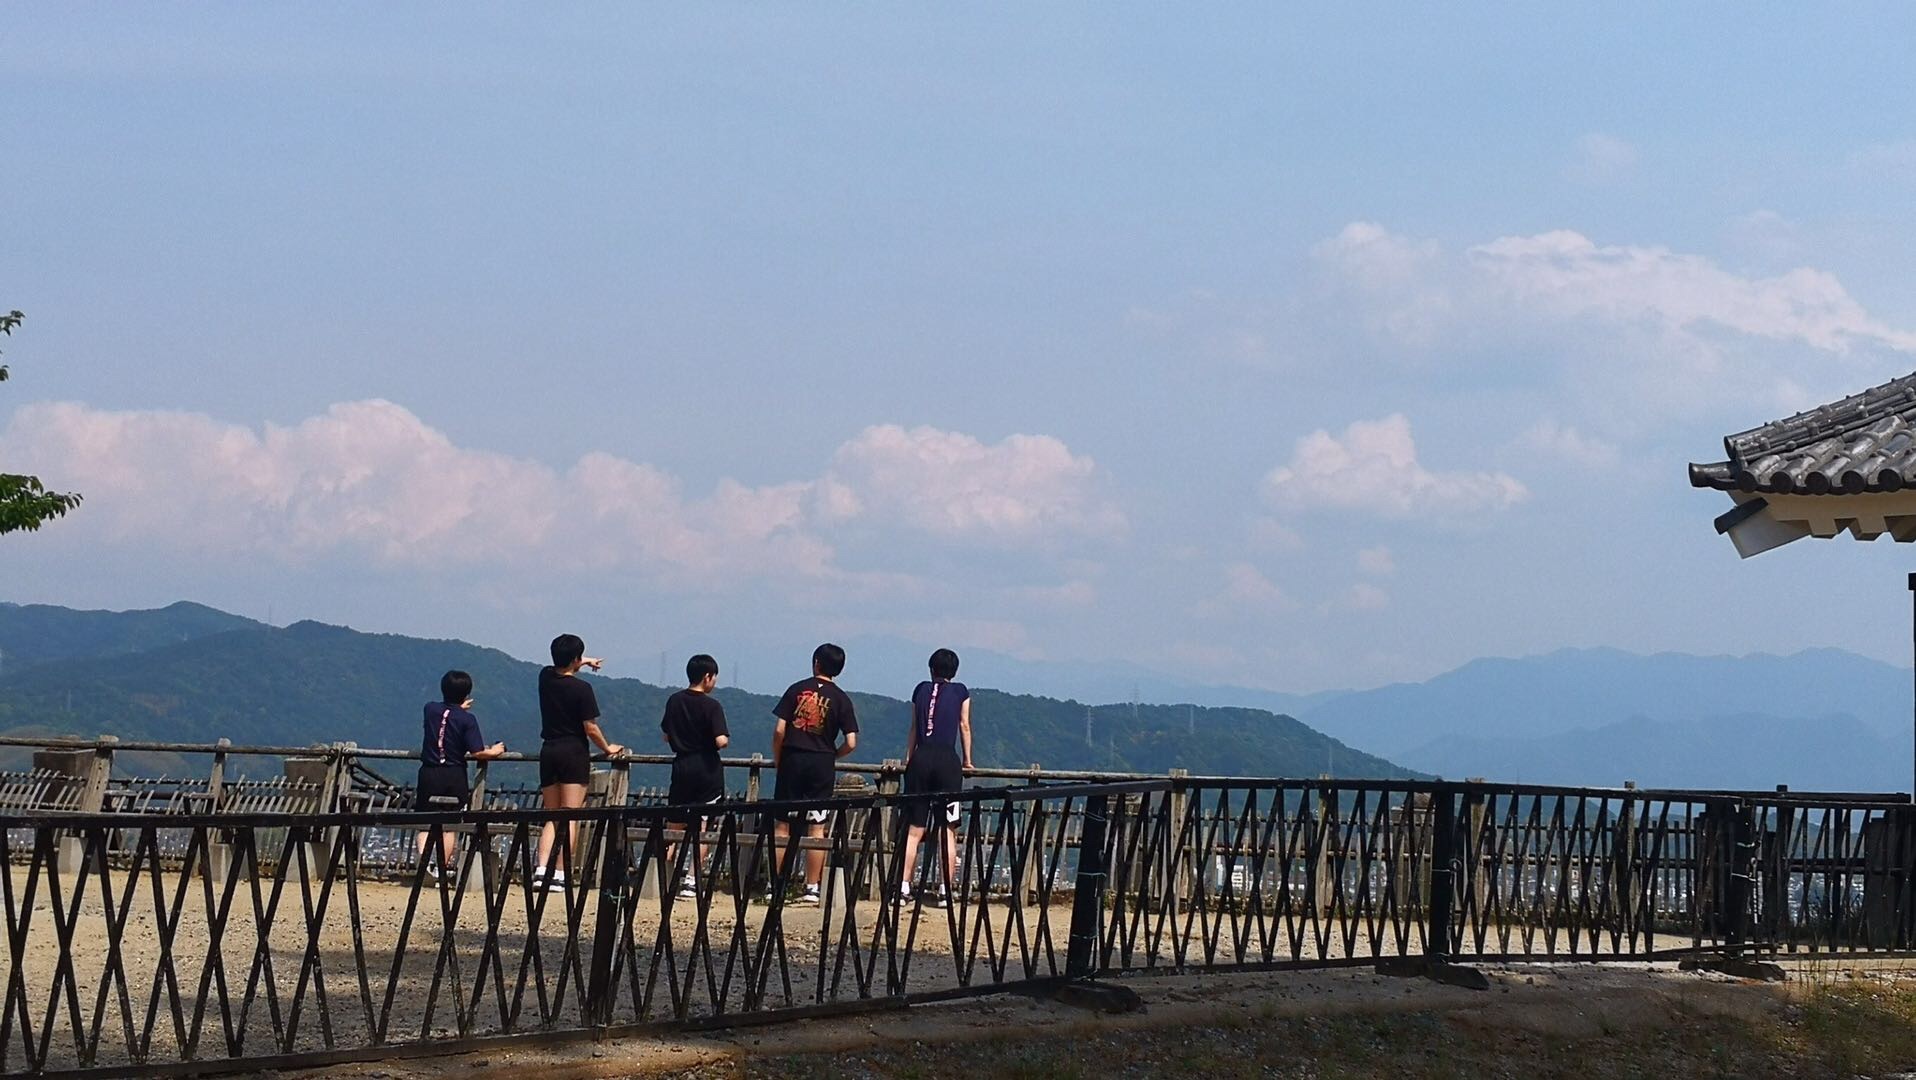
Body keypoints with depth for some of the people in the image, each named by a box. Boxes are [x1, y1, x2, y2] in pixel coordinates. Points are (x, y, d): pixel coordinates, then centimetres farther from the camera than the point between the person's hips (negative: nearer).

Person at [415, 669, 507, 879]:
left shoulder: (430, 709, 2)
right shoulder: (467, 719, -8)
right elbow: (477, 753, -13)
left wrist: (459, 708, 43)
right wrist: (494, 751, 7)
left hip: (429, 773, 1)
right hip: (454, 776, -1)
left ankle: (423, 860, -15)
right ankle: (443, 867, 8)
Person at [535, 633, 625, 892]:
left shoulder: (545, 678, 5)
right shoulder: (581, 689, -12)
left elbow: (559, 670, 31)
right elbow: (590, 728, -10)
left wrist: (583, 663, 47)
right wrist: (608, 748, 8)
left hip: (548, 751, 5)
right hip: (574, 753, -5)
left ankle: (541, 870, -6)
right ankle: (559, 875, -12)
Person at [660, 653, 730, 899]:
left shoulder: (674, 701, 5)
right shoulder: (711, 706, -12)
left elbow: (666, 736, 13)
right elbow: (720, 741, -19)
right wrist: (727, 739, 2)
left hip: (680, 766, 4)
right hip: (707, 769, -4)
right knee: (703, 827, 2)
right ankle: (690, 881, -2)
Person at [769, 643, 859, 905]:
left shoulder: (796, 689, 1)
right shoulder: (841, 699, 1)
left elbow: (779, 730, -4)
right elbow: (851, 743, -5)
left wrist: (777, 760, 8)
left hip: (793, 760, 0)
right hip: (822, 764, 0)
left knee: (781, 825, 6)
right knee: (816, 828, 3)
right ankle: (812, 889, 1)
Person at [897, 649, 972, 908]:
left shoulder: (921, 689, 15)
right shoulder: (960, 692, 9)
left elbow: (914, 728, 18)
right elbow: (965, 726, 12)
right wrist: (967, 760, 22)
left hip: (921, 759, 2)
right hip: (948, 760, -2)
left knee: (913, 829, 2)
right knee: (947, 829, -1)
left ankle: (903, 889, -6)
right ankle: (945, 891, -7)